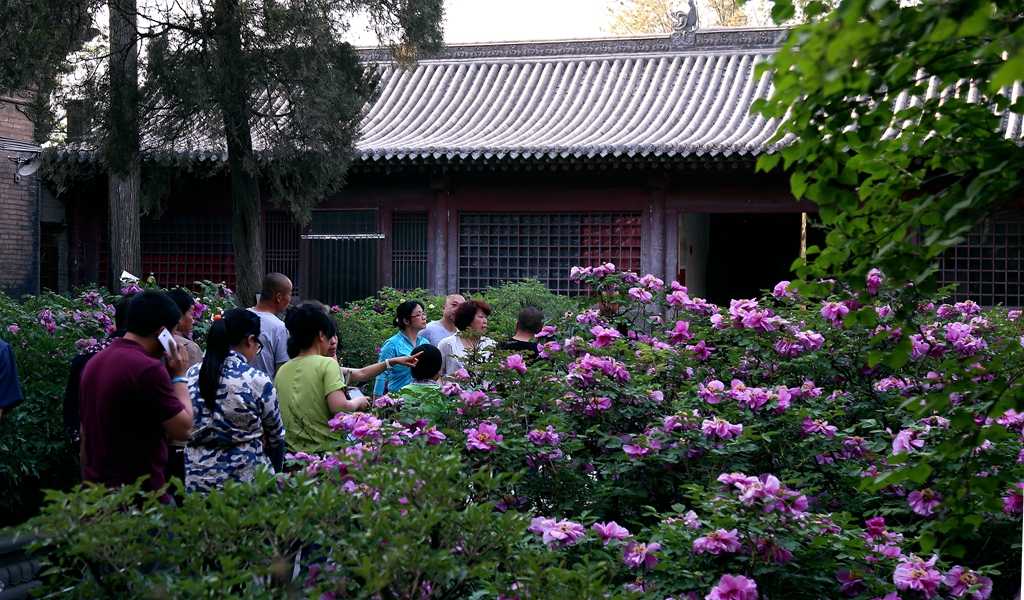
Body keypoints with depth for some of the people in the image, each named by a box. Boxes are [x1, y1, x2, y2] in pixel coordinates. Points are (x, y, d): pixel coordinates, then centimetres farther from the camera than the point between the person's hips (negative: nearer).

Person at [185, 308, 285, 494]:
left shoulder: (192, 375, 2)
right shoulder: (258, 381, -9)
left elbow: (186, 430, 11)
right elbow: (276, 436, 2)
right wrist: (276, 475, 16)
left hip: (197, 478, 4)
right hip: (245, 478, -4)